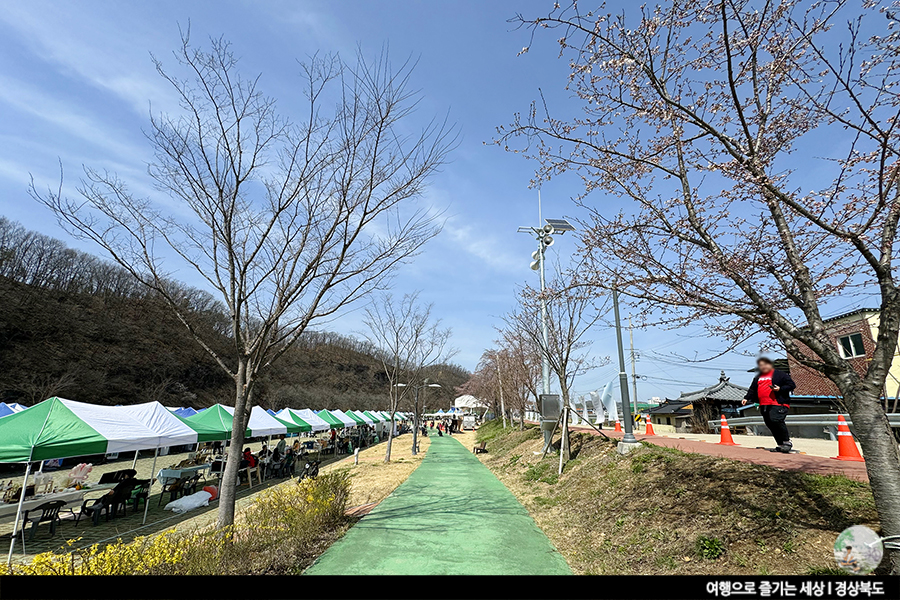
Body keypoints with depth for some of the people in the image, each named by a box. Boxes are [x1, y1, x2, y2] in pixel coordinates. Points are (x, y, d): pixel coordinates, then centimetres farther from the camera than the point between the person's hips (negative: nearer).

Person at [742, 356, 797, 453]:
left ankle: (787, 442, -11)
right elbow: (752, 390, 26)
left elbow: (791, 385, 0)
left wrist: (780, 389, -15)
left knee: (776, 420, -25)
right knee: (770, 425, 6)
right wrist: (746, 398, 11)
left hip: (778, 404, -7)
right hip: (763, 405, 7)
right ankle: (781, 445, 16)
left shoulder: (780, 374, 5)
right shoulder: (757, 378, 23)